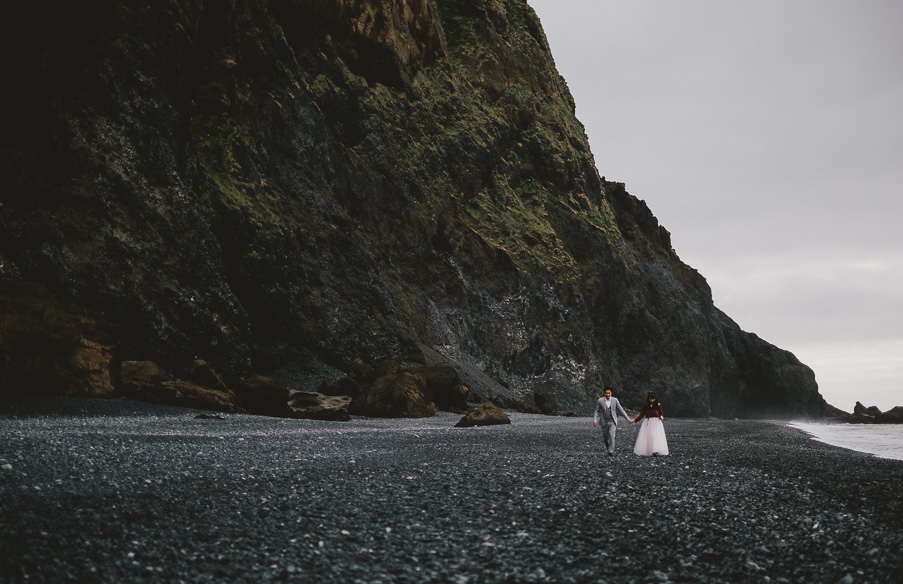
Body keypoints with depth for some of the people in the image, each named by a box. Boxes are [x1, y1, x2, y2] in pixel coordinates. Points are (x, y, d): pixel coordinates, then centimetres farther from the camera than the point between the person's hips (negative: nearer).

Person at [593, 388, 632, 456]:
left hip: (613, 421, -1)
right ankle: (608, 447, 44)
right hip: (604, 422, 1)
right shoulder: (600, 401, -7)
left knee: (612, 436, -19)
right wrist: (595, 420, -13)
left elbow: (621, 410, -1)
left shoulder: (615, 400, -6)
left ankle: (611, 451, -16)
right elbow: (597, 411, -1)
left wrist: (628, 418, -3)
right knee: (605, 437, 13)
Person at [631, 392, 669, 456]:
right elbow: (641, 415, 6)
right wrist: (634, 420, -4)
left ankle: (656, 451, -22)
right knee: (645, 436, -2)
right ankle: (645, 451, 3)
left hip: (656, 423, -2)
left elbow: (661, 413, 6)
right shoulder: (645, 406, 4)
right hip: (647, 423, 2)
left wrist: (661, 417, -18)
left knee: (656, 436, -14)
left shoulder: (658, 405, 1)